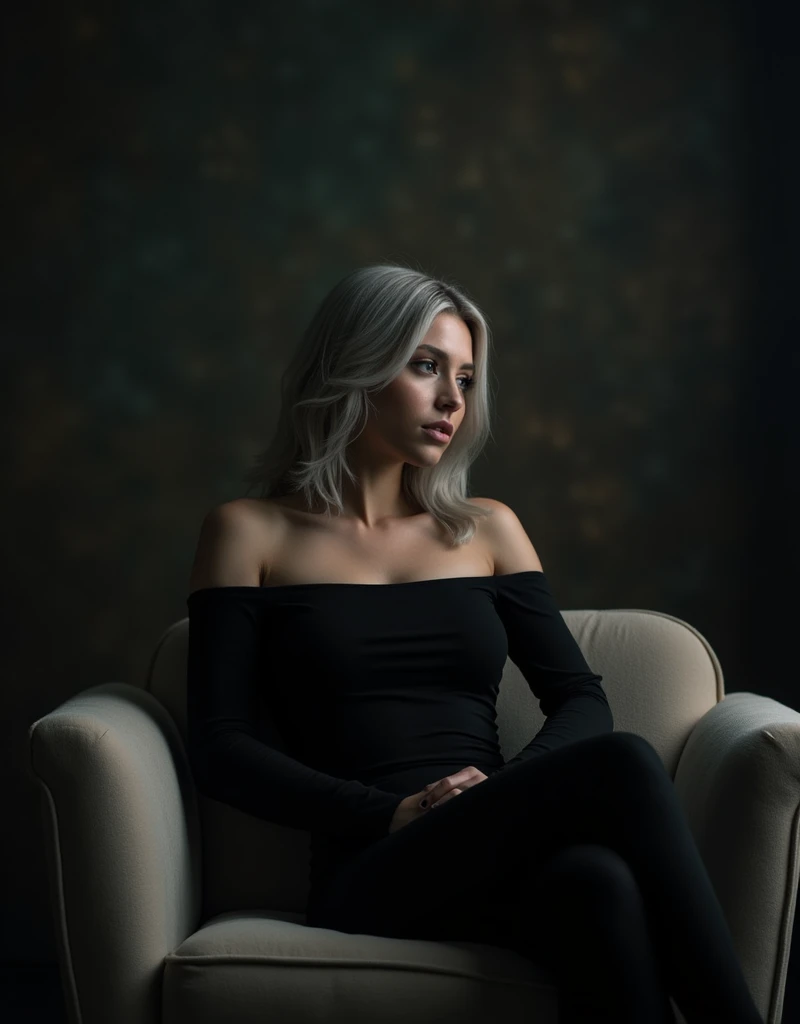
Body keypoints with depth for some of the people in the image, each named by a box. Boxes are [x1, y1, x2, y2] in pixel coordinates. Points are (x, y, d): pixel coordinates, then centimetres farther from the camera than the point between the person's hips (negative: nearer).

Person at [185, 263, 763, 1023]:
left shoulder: (489, 529, 21)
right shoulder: (249, 534, 10)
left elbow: (582, 701, 14)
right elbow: (219, 748, 1)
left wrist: (513, 791, -9)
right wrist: (391, 813, -13)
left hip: (496, 860, 3)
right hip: (373, 877, -3)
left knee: (601, 885, -37)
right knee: (622, 769, -31)